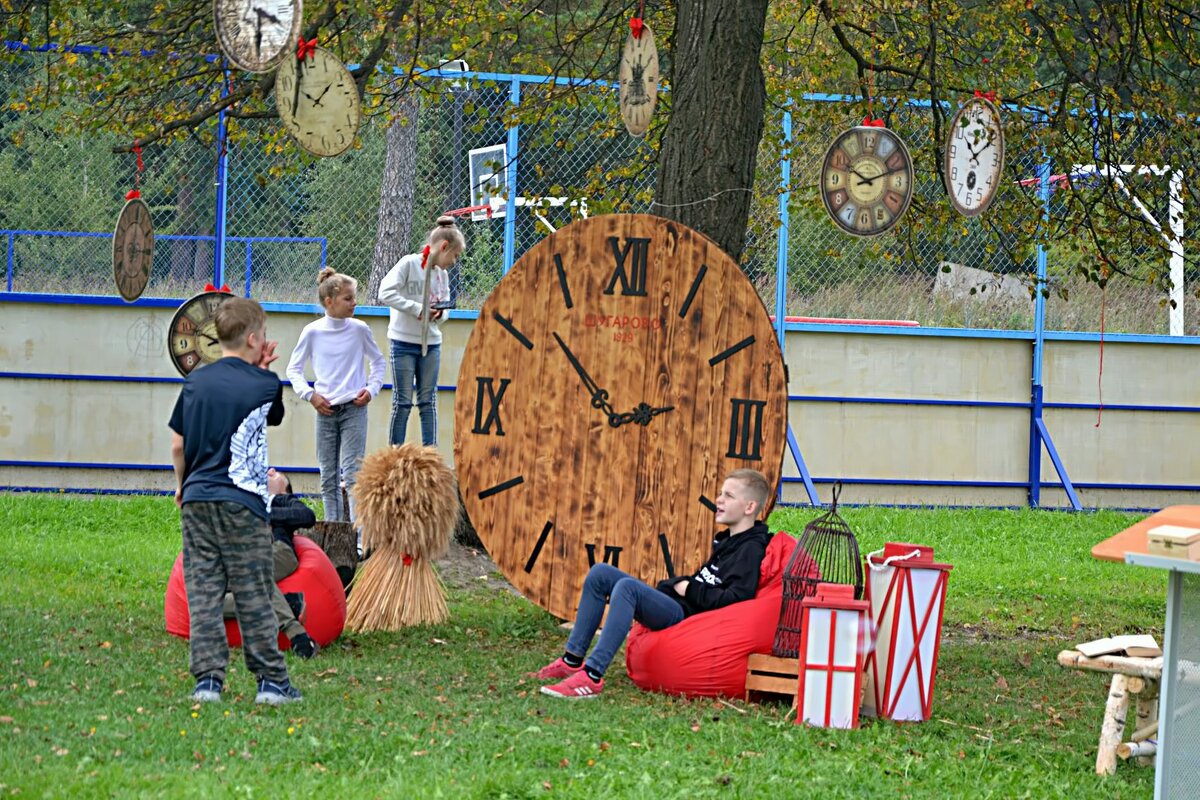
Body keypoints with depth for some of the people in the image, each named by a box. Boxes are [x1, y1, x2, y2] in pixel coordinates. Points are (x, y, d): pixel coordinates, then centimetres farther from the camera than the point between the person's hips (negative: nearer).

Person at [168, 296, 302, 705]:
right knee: (253, 595, 3)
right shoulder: (264, 386, -6)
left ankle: (207, 679, 0)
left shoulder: (195, 381, 6)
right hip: (242, 502, -3)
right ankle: (271, 680, 7)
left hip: (196, 501, 4)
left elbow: (178, 445, 10)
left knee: (202, 592, 4)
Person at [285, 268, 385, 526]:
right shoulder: (312, 332, -1)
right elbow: (294, 369, 10)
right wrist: (310, 395, -3)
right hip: (325, 409, 1)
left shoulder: (359, 329, 1)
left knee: (352, 473, -12)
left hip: (354, 408, -1)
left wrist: (371, 389, 0)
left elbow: (378, 362, 15)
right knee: (328, 476, 6)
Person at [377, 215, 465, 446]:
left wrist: (440, 313, -6)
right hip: (404, 342, -6)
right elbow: (386, 293, -18)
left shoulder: (442, 274, 11)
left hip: (431, 343, 6)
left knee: (428, 401, 6)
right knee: (403, 402, -2)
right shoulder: (409, 264, -9)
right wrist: (417, 308, -21)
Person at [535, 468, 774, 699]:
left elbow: (733, 598, -22)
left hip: (686, 615, -11)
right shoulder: (726, 540, 21)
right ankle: (572, 660, 2)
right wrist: (680, 583, 11)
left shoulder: (751, 549, -9)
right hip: (671, 604, 11)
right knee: (600, 574, 6)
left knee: (627, 587, -32)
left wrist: (689, 589, -11)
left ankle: (592, 677, -38)